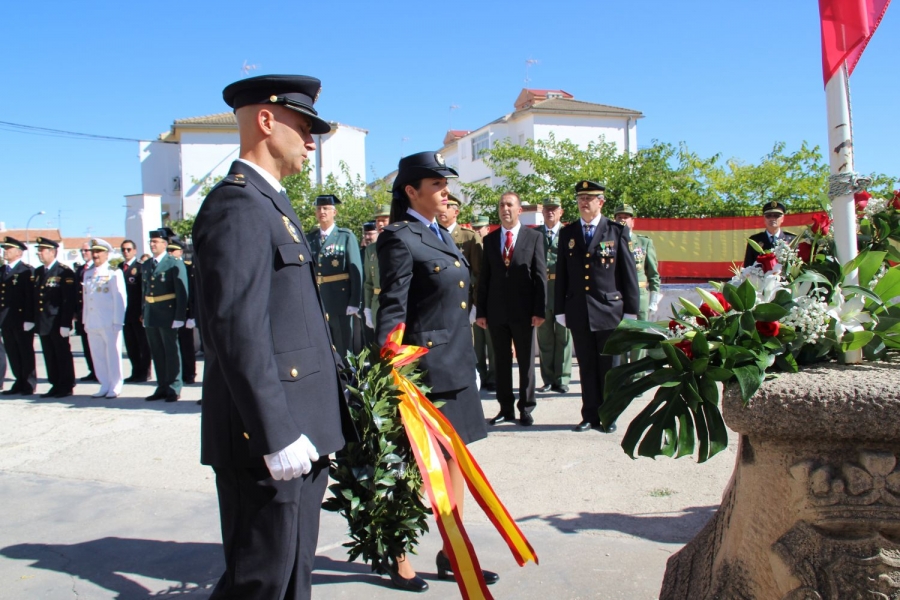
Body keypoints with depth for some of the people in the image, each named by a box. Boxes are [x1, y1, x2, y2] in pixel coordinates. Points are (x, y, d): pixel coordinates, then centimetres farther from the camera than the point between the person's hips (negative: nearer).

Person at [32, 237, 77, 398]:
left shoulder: (65, 272, -10)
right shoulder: (38, 272, 13)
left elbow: (69, 300, -14)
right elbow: (35, 297, 15)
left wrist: (66, 323, -18)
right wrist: (32, 319, 10)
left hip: (58, 323, -7)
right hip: (42, 323, 7)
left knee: (63, 355, 2)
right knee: (49, 356, 11)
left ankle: (67, 387, 10)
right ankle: (55, 385, 20)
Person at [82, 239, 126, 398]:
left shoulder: (114, 272, -3)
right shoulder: (88, 273, 15)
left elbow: (120, 298, -7)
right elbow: (86, 298, 17)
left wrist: (118, 321, -11)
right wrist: (85, 321, 13)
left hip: (109, 323, -6)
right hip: (92, 323, 6)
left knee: (113, 354, 0)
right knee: (98, 355, 8)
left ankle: (115, 387, 8)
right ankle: (104, 386, 17)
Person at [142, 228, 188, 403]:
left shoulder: (175, 264, -7)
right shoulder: (146, 265, 14)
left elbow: (182, 292, -11)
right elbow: (145, 290, 16)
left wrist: (179, 317, -16)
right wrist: (144, 314, 10)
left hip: (168, 315, -6)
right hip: (150, 316, 6)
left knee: (171, 352, 1)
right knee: (157, 353, 10)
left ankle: (173, 389, 9)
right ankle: (162, 387, 19)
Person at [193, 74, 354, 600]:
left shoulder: (271, 204, 19)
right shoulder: (238, 205, -14)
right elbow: (237, 332, -22)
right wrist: (277, 436, -23)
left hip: (295, 435, 10)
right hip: (269, 439, -10)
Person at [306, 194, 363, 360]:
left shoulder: (346, 236, -1)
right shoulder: (309, 238, 9)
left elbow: (356, 271, -5)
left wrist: (354, 302, -11)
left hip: (340, 301, -3)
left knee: (343, 348, 5)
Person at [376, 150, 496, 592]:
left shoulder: (441, 236, 14)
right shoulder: (400, 239, -12)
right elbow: (391, 311, -17)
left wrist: (466, 360, 18)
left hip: (456, 365, 9)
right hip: (424, 367, -9)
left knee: (455, 459, 14)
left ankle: (451, 554, 28)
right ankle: (399, 560, 23)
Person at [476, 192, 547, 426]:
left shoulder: (534, 237, 1)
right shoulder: (490, 239, 9)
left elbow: (540, 276, -3)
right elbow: (484, 278, 8)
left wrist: (539, 310, -9)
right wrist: (481, 311, 2)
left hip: (523, 310, -2)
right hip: (496, 311, 3)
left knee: (526, 361, 6)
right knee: (501, 362, 9)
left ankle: (526, 408, 17)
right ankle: (506, 408, 18)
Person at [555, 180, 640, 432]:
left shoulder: (617, 231, 1)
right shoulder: (567, 233, 8)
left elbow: (629, 272, 0)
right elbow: (561, 273, 9)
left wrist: (631, 309, -2)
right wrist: (560, 309, 6)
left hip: (609, 310, -2)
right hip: (578, 312, 2)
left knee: (608, 367, 6)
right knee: (587, 367, 8)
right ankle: (591, 415, 17)